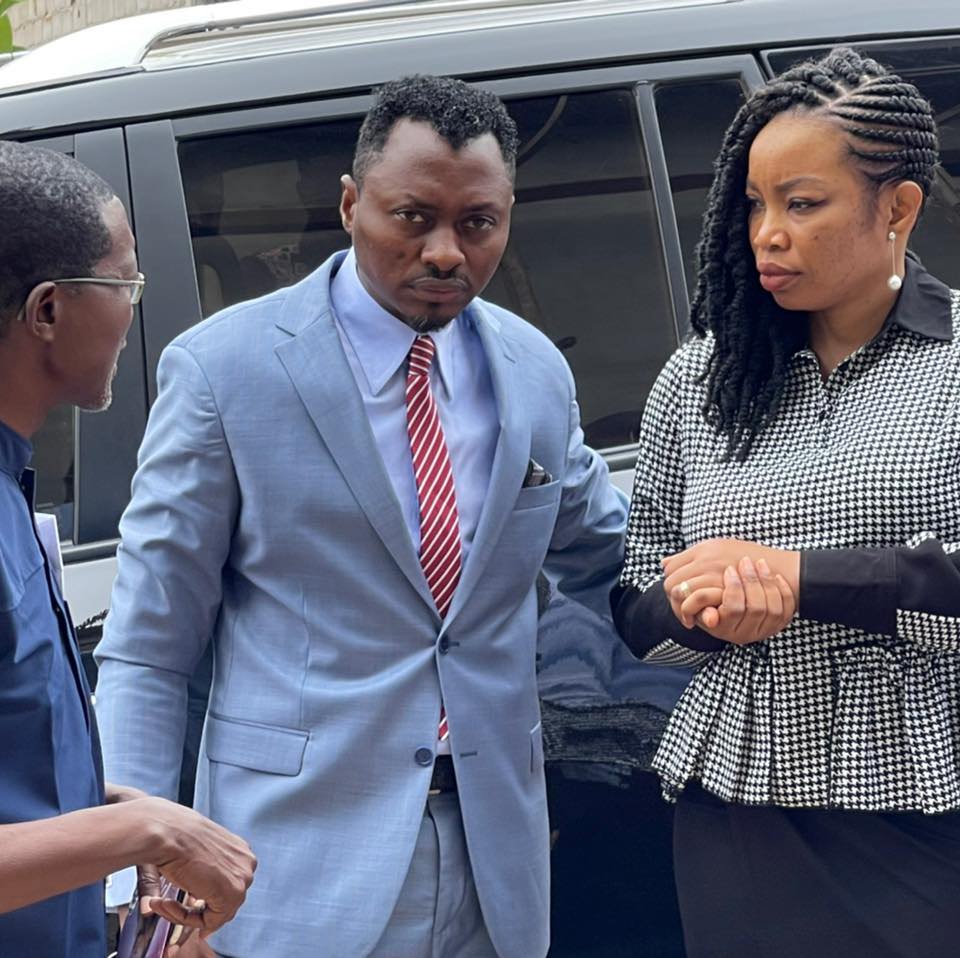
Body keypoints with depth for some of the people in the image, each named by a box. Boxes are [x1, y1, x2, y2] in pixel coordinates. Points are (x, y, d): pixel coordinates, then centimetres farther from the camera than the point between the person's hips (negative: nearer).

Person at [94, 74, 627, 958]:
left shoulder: (535, 372, 7)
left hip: (496, 867, 4)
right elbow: (147, 648, -6)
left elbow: (608, 561, 23)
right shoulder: (225, 368, -8)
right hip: (302, 869, -4)